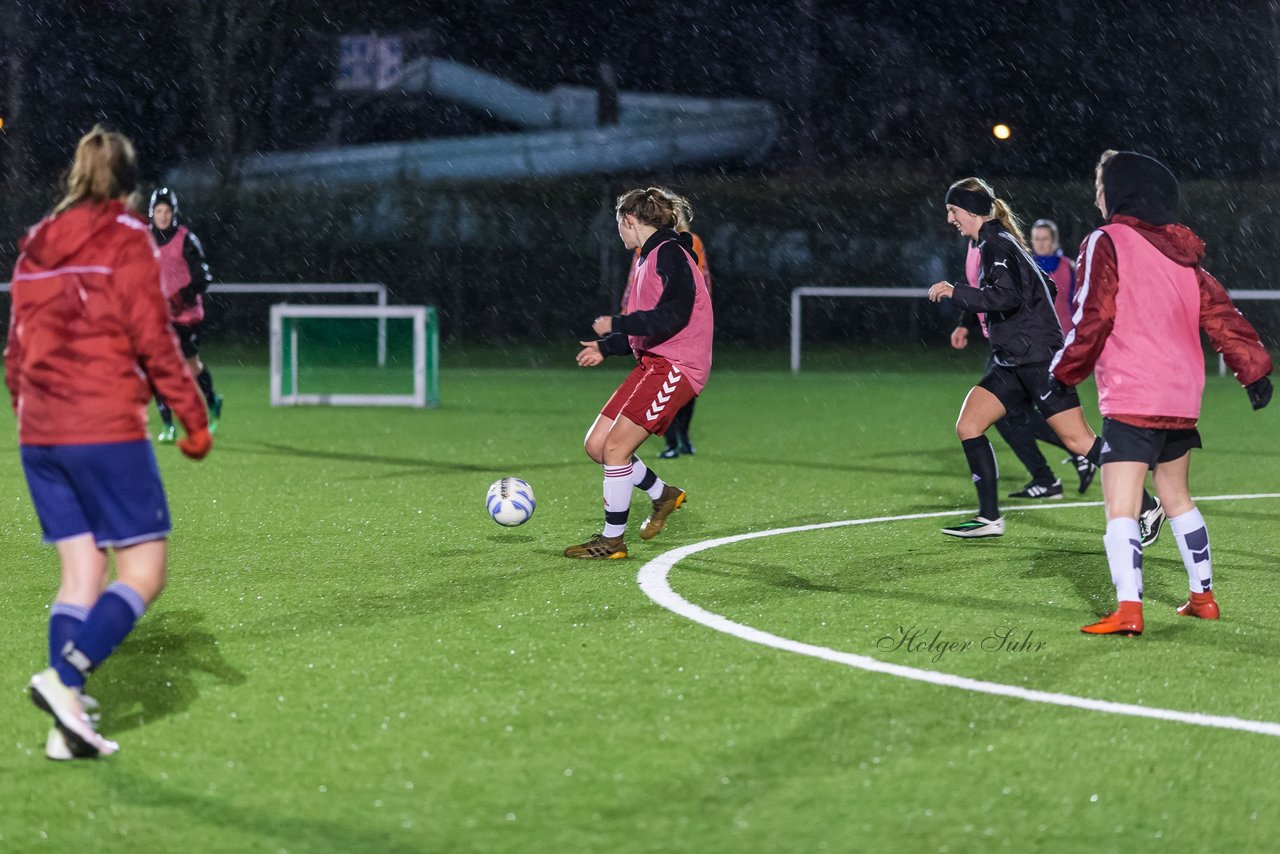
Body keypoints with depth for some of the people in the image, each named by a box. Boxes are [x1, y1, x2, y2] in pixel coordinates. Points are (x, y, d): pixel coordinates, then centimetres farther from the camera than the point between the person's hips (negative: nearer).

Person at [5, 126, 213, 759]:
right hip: (107, 429, -7)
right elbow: (153, 340, -10)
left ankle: (67, 727, 4)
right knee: (143, 571, 0)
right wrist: (195, 420, -3)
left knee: (81, 573, 11)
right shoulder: (125, 239, -5)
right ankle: (65, 677, -19)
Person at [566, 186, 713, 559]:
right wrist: (606, 347, 24)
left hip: (676, 367, -10)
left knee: (615, 446, -13)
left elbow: (673, 316, -24)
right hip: (652, 363, 10)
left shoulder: (670, 253, -12)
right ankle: (663, 494, 24)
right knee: (596, 444, 6)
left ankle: (612, 540, -3)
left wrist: (617, 325, -20)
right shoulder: (649, 258, 18)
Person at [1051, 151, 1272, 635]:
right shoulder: (1179, 250, 13)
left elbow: (1093, 318, -13)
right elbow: (1219, 313, 12)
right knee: (1177, 498, 23)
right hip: (1182, 396, 8)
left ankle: (1128, 609, -24)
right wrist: (1253, 368, 15)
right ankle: (1203, 596, 29)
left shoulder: (1106, 243, -7)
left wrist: (1065, 373, -4)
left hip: (1131, 400, -8)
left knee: (1121, 507, -12)